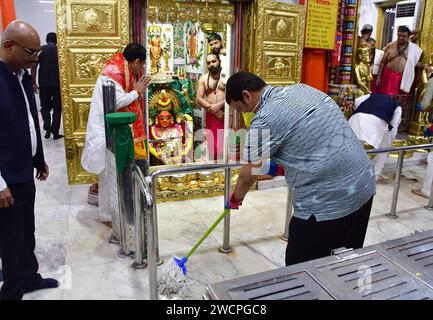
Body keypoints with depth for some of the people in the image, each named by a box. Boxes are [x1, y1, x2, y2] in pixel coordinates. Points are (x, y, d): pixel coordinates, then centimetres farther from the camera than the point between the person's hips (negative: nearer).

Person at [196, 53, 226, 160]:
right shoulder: (203, 79, 10)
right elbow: (198, 99, 3)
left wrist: (219, 105, -17)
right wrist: (213, 109, -10)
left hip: (226, 115, -2)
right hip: (210, 115, 3)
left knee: (224, 144, -7)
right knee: (212, 145, 5)